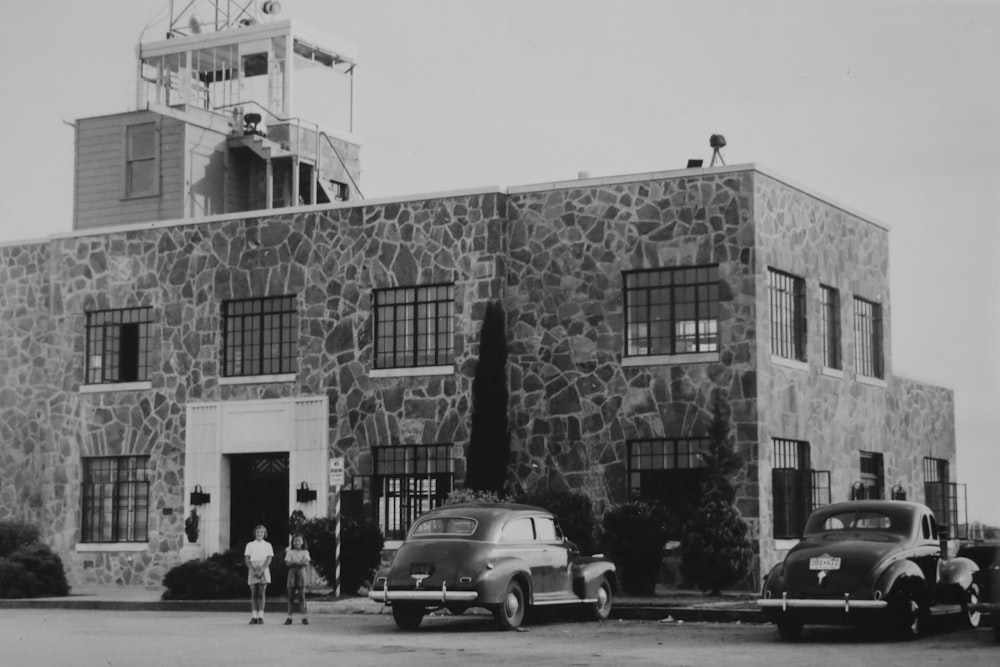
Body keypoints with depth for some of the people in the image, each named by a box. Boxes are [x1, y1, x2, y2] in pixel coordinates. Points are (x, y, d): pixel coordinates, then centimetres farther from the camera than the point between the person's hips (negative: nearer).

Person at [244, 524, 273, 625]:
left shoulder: (267, 545, 8)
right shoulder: (250, 545, 9)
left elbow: (269, 560, -1)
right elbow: (247, 560, 2)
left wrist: (261, 570, -16)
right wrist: (254, 571, -12)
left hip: (264, 570, -1)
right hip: (253, 570, 1)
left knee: (261, 594, -8)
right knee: (254, 594, -4)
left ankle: (260, 617, -12)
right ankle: (254, 617, -7)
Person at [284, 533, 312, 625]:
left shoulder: (305, 552, 7)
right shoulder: (290, 552, 7)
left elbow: (306, 564, -5)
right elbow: (288, 563, -4)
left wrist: (294, 563, -19)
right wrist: (300, 563, -17)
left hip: (301, 573, 0)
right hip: (292, 573, 0)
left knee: (302, 596, -5)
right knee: (291, 596, -1)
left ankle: (304, 617, -6)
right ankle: (289, 617, 1)